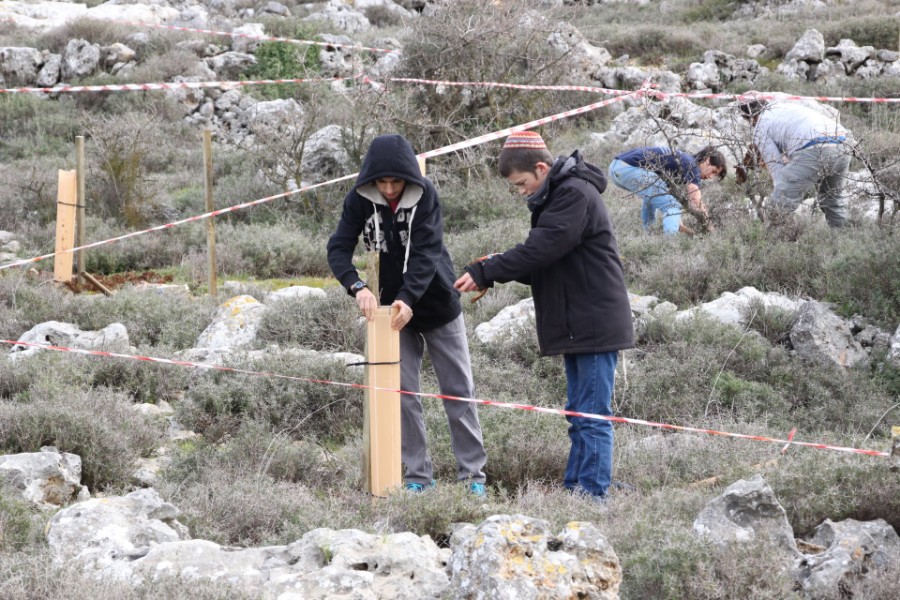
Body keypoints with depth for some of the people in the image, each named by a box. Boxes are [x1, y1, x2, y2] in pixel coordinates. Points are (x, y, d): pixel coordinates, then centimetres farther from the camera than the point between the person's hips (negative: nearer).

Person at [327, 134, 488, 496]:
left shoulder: (424, 195, -16)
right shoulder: (360, 200, -11)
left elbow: (426, 252, -24)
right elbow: (338, 248, -15)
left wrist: (408, 298, -37)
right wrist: (358, 286, -33)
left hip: (438, 305, -1)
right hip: (393, 309, 2)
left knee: (459, 390, 2)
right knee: (404, 394, 0)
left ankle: (473, 474, 7)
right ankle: (418, 476, 6)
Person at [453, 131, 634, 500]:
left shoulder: (576, 195, -16)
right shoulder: (556, 196, 16)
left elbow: (539, 251, -22)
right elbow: (545, 261, 15)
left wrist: (485, 273, -17)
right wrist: (493, 270, 0)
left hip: (594, 325, -10)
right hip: (575, 327, 10)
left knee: (592, 414, -9)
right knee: (579, 414, 12)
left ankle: (592, 490, -9)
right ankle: (575, 486, 16)